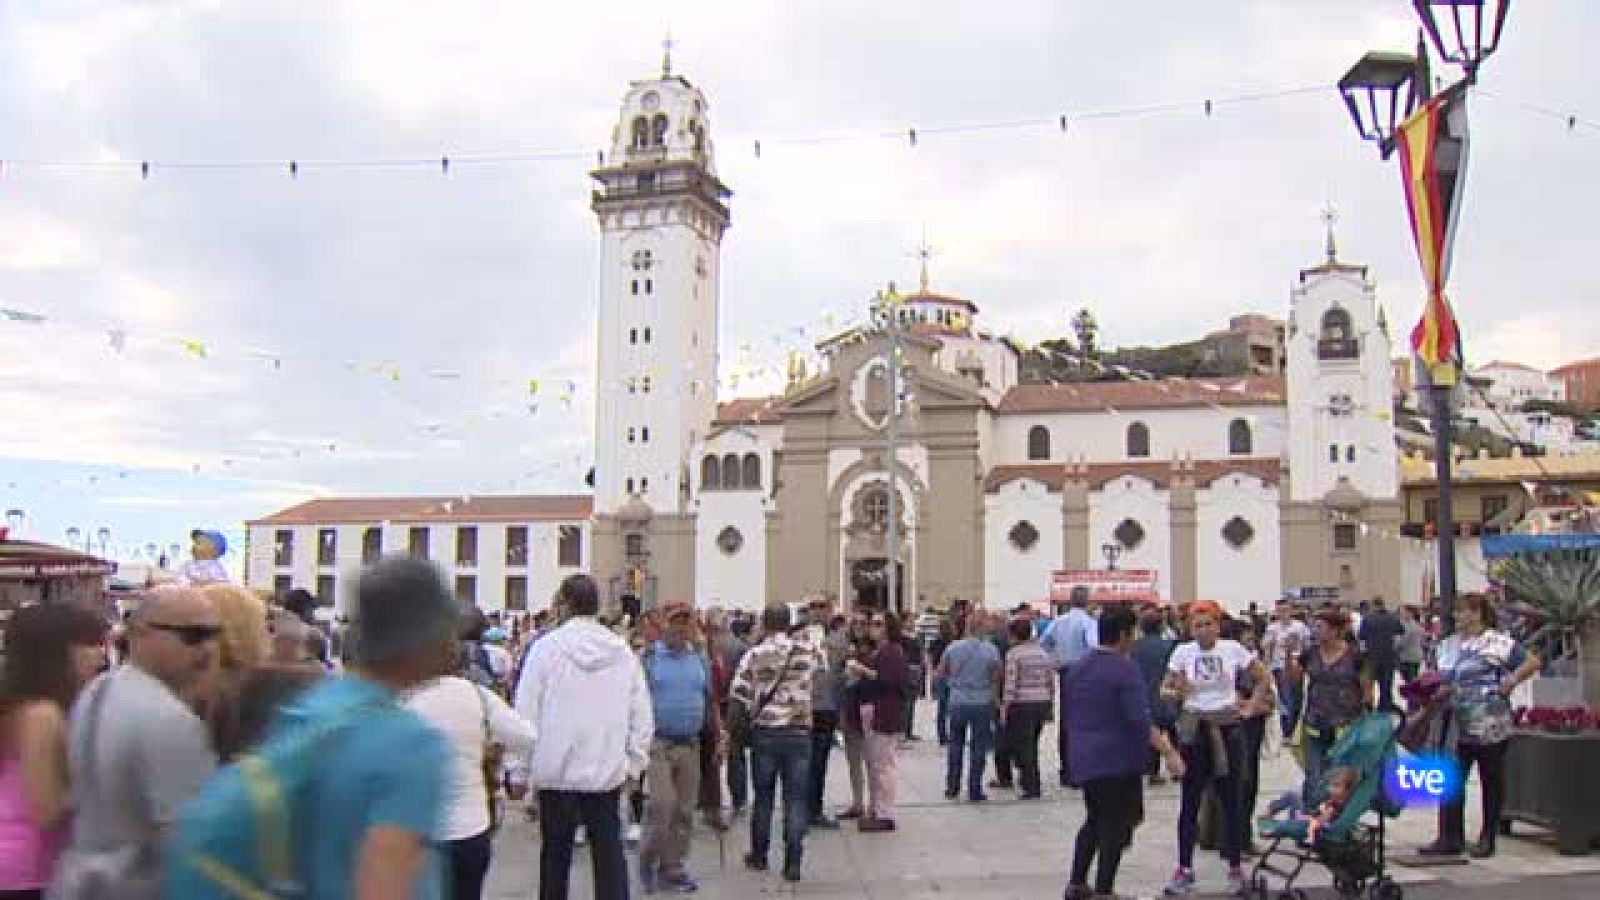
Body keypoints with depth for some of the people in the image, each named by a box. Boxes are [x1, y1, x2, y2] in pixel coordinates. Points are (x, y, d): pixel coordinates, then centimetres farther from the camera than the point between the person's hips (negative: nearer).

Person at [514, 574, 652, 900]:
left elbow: (526, 713, -7)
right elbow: (642, 715, 3)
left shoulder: (547, 646, -8)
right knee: (609, 853, 6)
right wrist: (634, 764, 13)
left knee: (555, 856, 11)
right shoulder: (623, 651, 1)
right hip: (608, 772, 2)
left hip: (557, 772, -2)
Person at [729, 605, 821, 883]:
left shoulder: (755, 654, -5)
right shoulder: (808, 651, -1)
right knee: (796, 799, 3)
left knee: (763, 796, 14)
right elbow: (821, 661, 20)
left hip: (764, 732, 0)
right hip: (799, 732, 0)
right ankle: (793, 863, 1)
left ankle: (759, 855, 25)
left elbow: (738, 694, -5)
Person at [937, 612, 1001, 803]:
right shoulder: (990, 650, -11)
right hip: (982, 703, -2)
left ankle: (952, 788, 20)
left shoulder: (953, 648, -7)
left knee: (955, 745, 16)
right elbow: (997, 677, -4)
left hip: (957, 702, 2)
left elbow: (941, 673, 3)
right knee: (979, 748, 6)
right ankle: (974, 790, 7)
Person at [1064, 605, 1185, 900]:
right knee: (1116, 828, 2)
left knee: (1094, 820, 21)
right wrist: (1169, 752, -22)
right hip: (1119, 761, -7)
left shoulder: (1079, 668, 8)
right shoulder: (1126, 669, -15)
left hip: (1084, 759, 7)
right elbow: (1140, 721, -22)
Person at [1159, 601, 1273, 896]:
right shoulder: (1183, 652, -3)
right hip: (1193, 731, 0)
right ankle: (1185, 869, 10)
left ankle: (1234, 867, 19)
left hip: (1227, 730, 0)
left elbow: (1264, 678, 7)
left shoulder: (1233, 649, -4)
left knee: (1229, 799, 7)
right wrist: (1175, 693, -22)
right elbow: (1165, 689, -1)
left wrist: (1251, 705, -1)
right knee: (1190, 802, 3)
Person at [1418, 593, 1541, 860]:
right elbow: (1437, 678, 21)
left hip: (1489, 727, -6)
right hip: (1455, 726, 6)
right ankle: (1449, 839, 6)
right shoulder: (1447, 645, 13)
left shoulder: (1498, 642, -7)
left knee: (1492, 782, 7)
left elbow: (1533, 661, -10)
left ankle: (1488, 838, 17)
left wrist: (1510, 682, -14)